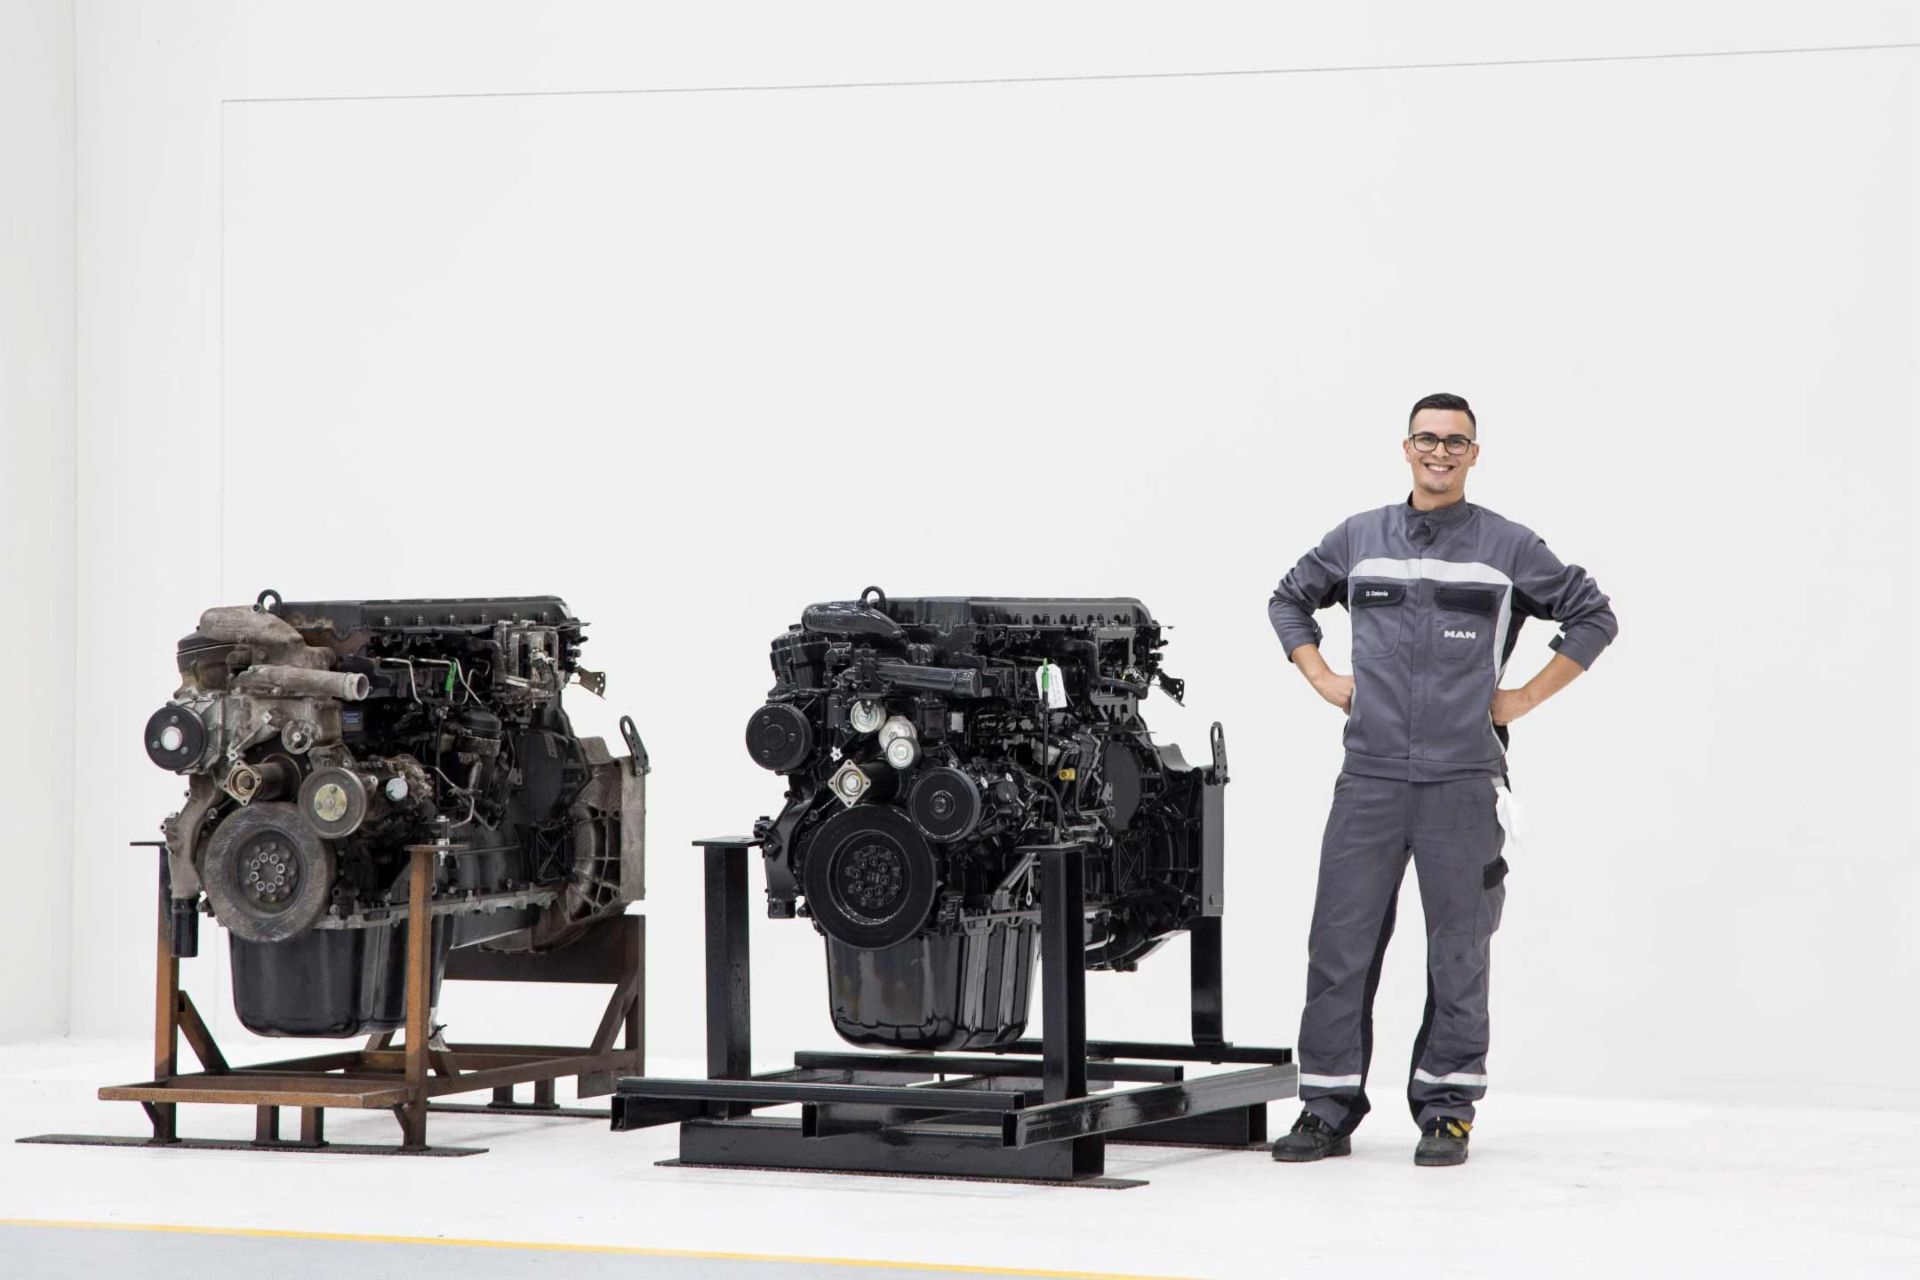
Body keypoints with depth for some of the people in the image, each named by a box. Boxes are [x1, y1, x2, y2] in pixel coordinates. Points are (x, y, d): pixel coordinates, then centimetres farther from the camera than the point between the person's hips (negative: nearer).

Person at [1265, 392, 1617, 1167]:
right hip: (1370, 777, 2)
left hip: (1464, 783, -2)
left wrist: (1528, 697, 2)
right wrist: (1321, 679, 11)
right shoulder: (1358, 539, 10)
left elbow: (1593, 617, 8)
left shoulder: (1508, 548, 2)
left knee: (1457, 952, 2)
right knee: (1339, 944, 0)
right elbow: (1289, 600, 25)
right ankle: (1327, 1111, 7)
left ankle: (1446, 1113, 11)